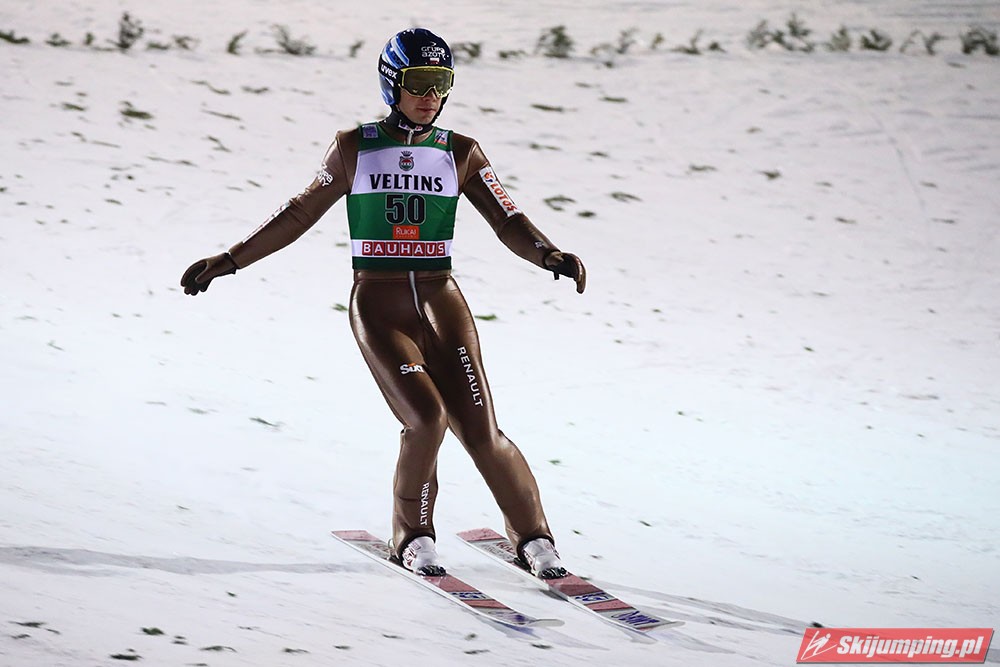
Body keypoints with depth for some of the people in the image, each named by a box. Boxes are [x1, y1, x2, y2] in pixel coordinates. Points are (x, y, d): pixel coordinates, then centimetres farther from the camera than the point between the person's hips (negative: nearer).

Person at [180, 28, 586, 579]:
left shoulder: (461, 154, 7)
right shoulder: (355, 148, 5)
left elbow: (508, 223, 1)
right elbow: (300, 214, 13)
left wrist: (550, 255, -20)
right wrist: (229, 260, 12)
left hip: (441, 301, 2)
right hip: (378, 306, -1)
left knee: (480, 431, -10)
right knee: (426, 419, -22)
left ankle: (532, 537, 11)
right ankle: (412, 537, 2)